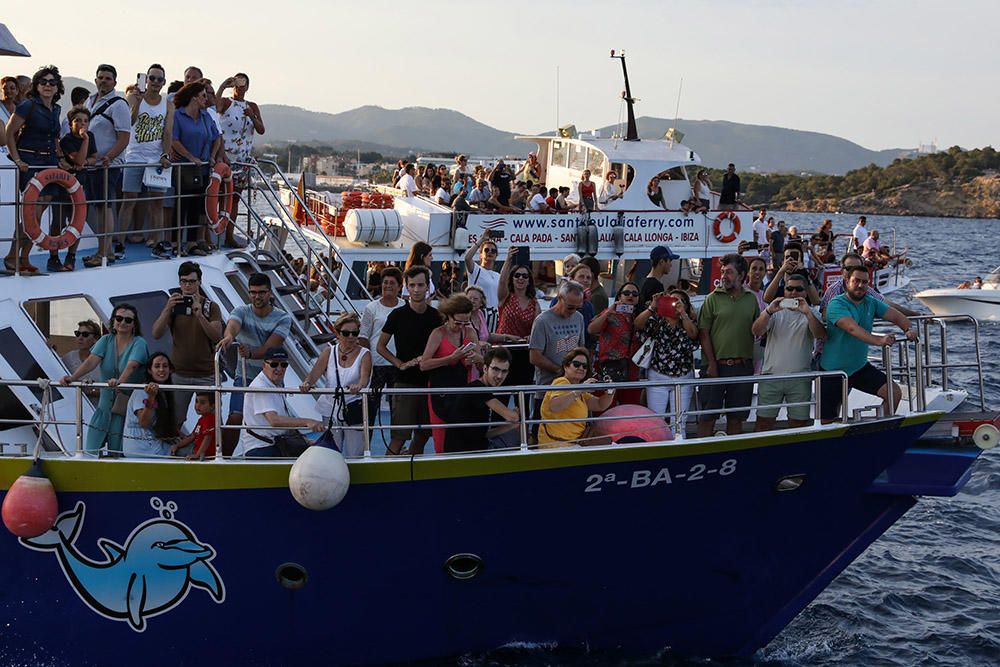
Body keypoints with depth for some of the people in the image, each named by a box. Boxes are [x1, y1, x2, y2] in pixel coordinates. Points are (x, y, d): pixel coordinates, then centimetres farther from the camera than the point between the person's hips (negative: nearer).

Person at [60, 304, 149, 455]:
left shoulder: (139, 343, -8)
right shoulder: (106, 341, 4)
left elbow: (131, 366, -25)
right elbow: (92, 361, -9)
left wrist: (120, 381, -46)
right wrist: (72, 377, -26)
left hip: (128, 407, -4)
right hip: (105, 404, 4)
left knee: (117, 453, -5)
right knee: (91, 451, 1)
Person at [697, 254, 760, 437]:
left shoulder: (751, 299, 8)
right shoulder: (713, 298, -1)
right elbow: (704, 334, -4)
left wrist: (751, 361, 4)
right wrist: (712, 364, -10)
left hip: (742, 366, 3)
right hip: (716, 365, -3)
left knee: (736, 417, 10)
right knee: (707, 416, -1)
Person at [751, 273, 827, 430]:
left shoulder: (811, 314, 7)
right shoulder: (776, 311, 8)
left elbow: (822, 336, -11)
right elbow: (756, 331, -7)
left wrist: (807, 313, -22)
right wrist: (769, 311, -23)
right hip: (771, 375, 0)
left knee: (799, 423, 4)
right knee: (764, 421, 1)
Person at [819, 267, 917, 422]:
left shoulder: (871, 303, 2)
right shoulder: (836, 304, -19)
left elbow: (896, 316, -1)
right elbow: (852, 328, -35)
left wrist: (909, 329, -24)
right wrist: (878, 340, -49)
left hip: (860, 367, 5)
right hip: (833, 371, -5)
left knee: (894, 392, -10)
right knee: (827, 420, 0)